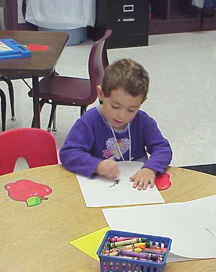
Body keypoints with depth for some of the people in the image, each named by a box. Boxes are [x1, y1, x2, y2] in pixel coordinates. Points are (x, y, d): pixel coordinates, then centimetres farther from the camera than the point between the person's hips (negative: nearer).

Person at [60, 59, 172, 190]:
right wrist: (97, 165, -31)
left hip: (139, 186, 2)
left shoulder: (143, 121, 0)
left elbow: (163, 148, -3)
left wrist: (150, 168, -25)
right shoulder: (89, 122, -9)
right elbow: (67, 153, -15)